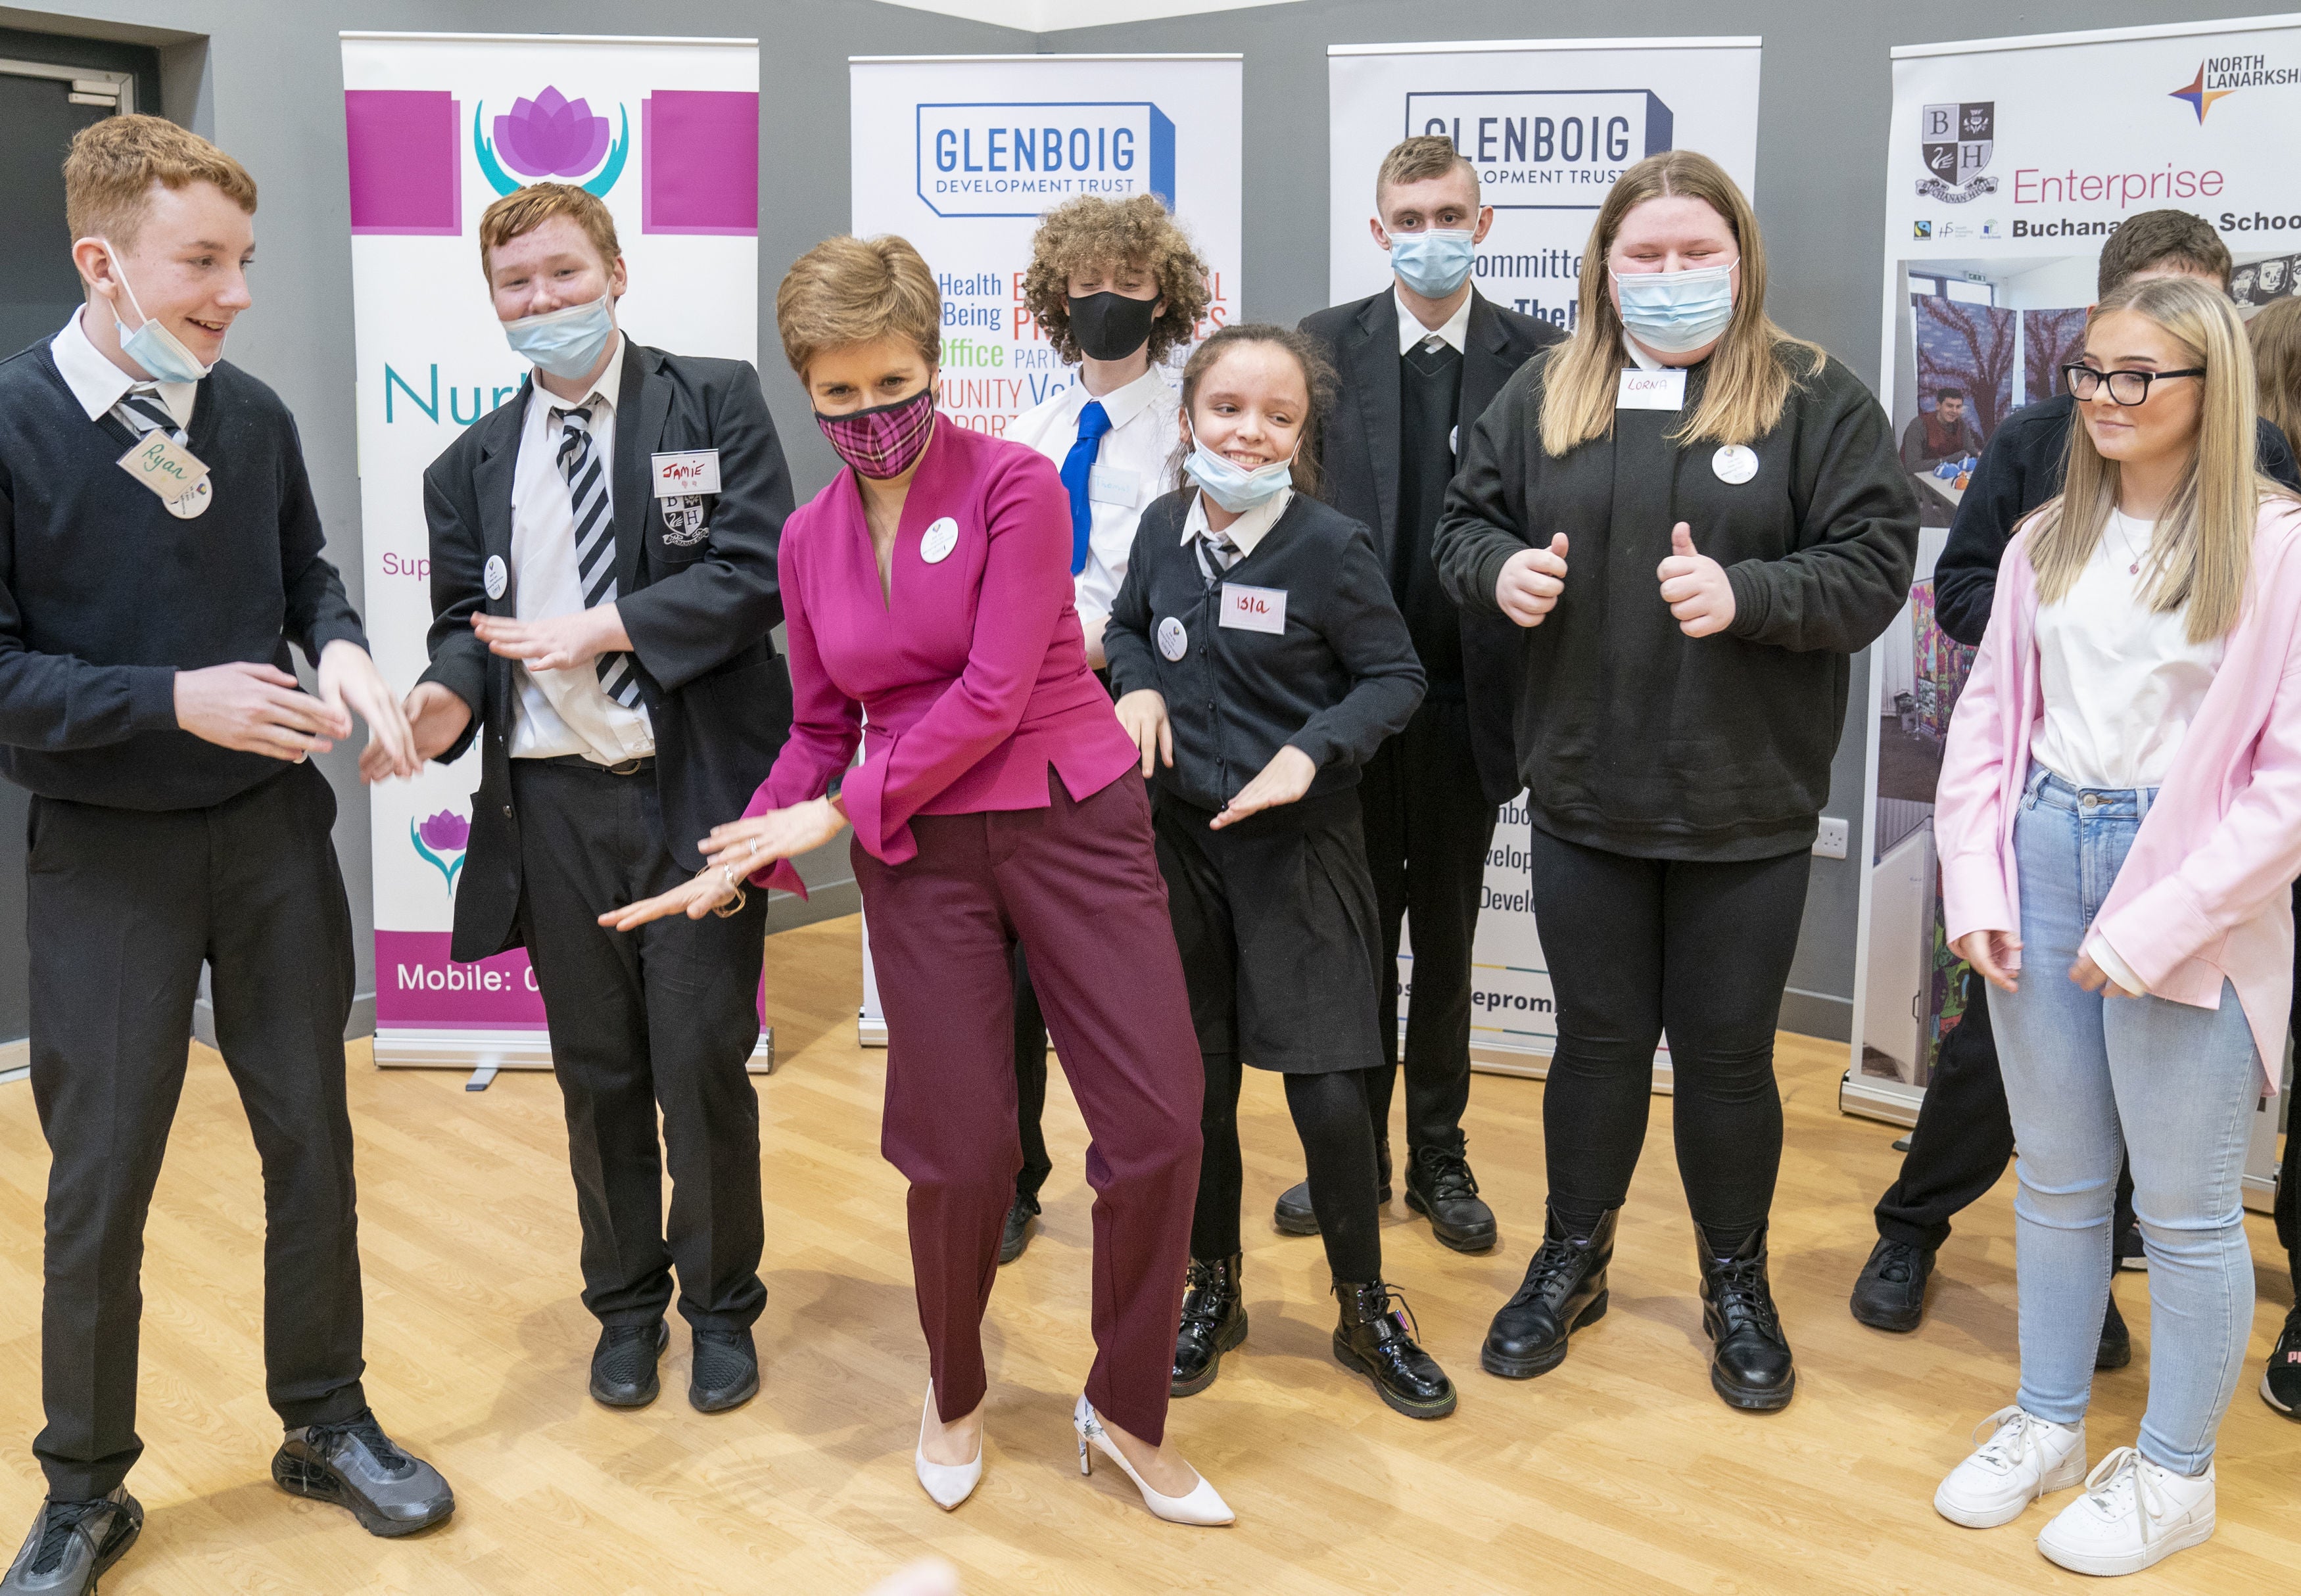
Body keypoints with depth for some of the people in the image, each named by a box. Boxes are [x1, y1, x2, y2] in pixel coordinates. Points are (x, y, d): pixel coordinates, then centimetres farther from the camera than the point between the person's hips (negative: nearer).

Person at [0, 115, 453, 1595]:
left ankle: (327, 1423, 32)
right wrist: (176, 702, -21)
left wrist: (343, 650, -7)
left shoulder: (255, 414, -1)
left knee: (312, 1135, 12)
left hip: (275, 828, 4)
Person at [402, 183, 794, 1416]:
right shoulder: (473, 466, 12)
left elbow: (756, 572, -10)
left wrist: (604, 629, -18)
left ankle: (720, 1305, 24)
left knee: (704, 1064, 2)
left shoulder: (715, 402, 0)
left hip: (697, 790, -3)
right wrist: (450, 693, -12)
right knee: (597, 1072, 13)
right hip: (553, 803, 4)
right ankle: (626, 1304, 32)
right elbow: (465, 616, 11)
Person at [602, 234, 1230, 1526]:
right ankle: (956, 1396, 31)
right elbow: (822, 730, 14)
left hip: (1072, 824, -2)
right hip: (920, 856, 3)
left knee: (1158, 1128, -3)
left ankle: (1129, 1414, 19)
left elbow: (991, 698, -14)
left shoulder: (1017, 485, -7)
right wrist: (743, 861, 1)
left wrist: (839, 811, -13)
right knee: (962, 1153, 3)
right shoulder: (811, 537, 8)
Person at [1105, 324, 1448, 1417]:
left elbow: (1396, 679, -6)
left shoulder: (1331, 548, -12)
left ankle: (1365, 1310, 18)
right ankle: (1212, 1287, 32)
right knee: (1194, 1078, 12)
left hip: (1300, 845, -4)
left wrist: (1312, 751, -20)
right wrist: (1137, 685, -2)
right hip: (1183, 835, 4)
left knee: (1328, 1089, -4)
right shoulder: (1164, 529, 1)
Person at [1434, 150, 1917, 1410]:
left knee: (1726, 1055, 10)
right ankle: (1572, 1261, 34)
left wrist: (1745, 592, -25)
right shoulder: (1543, 394, 6)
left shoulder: (1816, 399, -3)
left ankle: (1736, 1285, 32)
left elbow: (1874, 564, -9)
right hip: (1584, 795, 2)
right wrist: (1498, 568, -10)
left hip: (1747, 808, -2)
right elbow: (1465, 522, 12)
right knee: (1598, 1037, 15)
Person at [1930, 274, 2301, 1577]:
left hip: (2184, 890, -5)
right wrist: (1977, 888, -1)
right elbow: (1989, 717, 9)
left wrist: (2157, 924, -16)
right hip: (2044, 855, 5)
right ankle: (2048, 1424, 33)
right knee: (2056, 1179, 16)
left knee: (2186, 1205, 6)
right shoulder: (2050, 539, 8)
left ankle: (2177, 1473, 25)